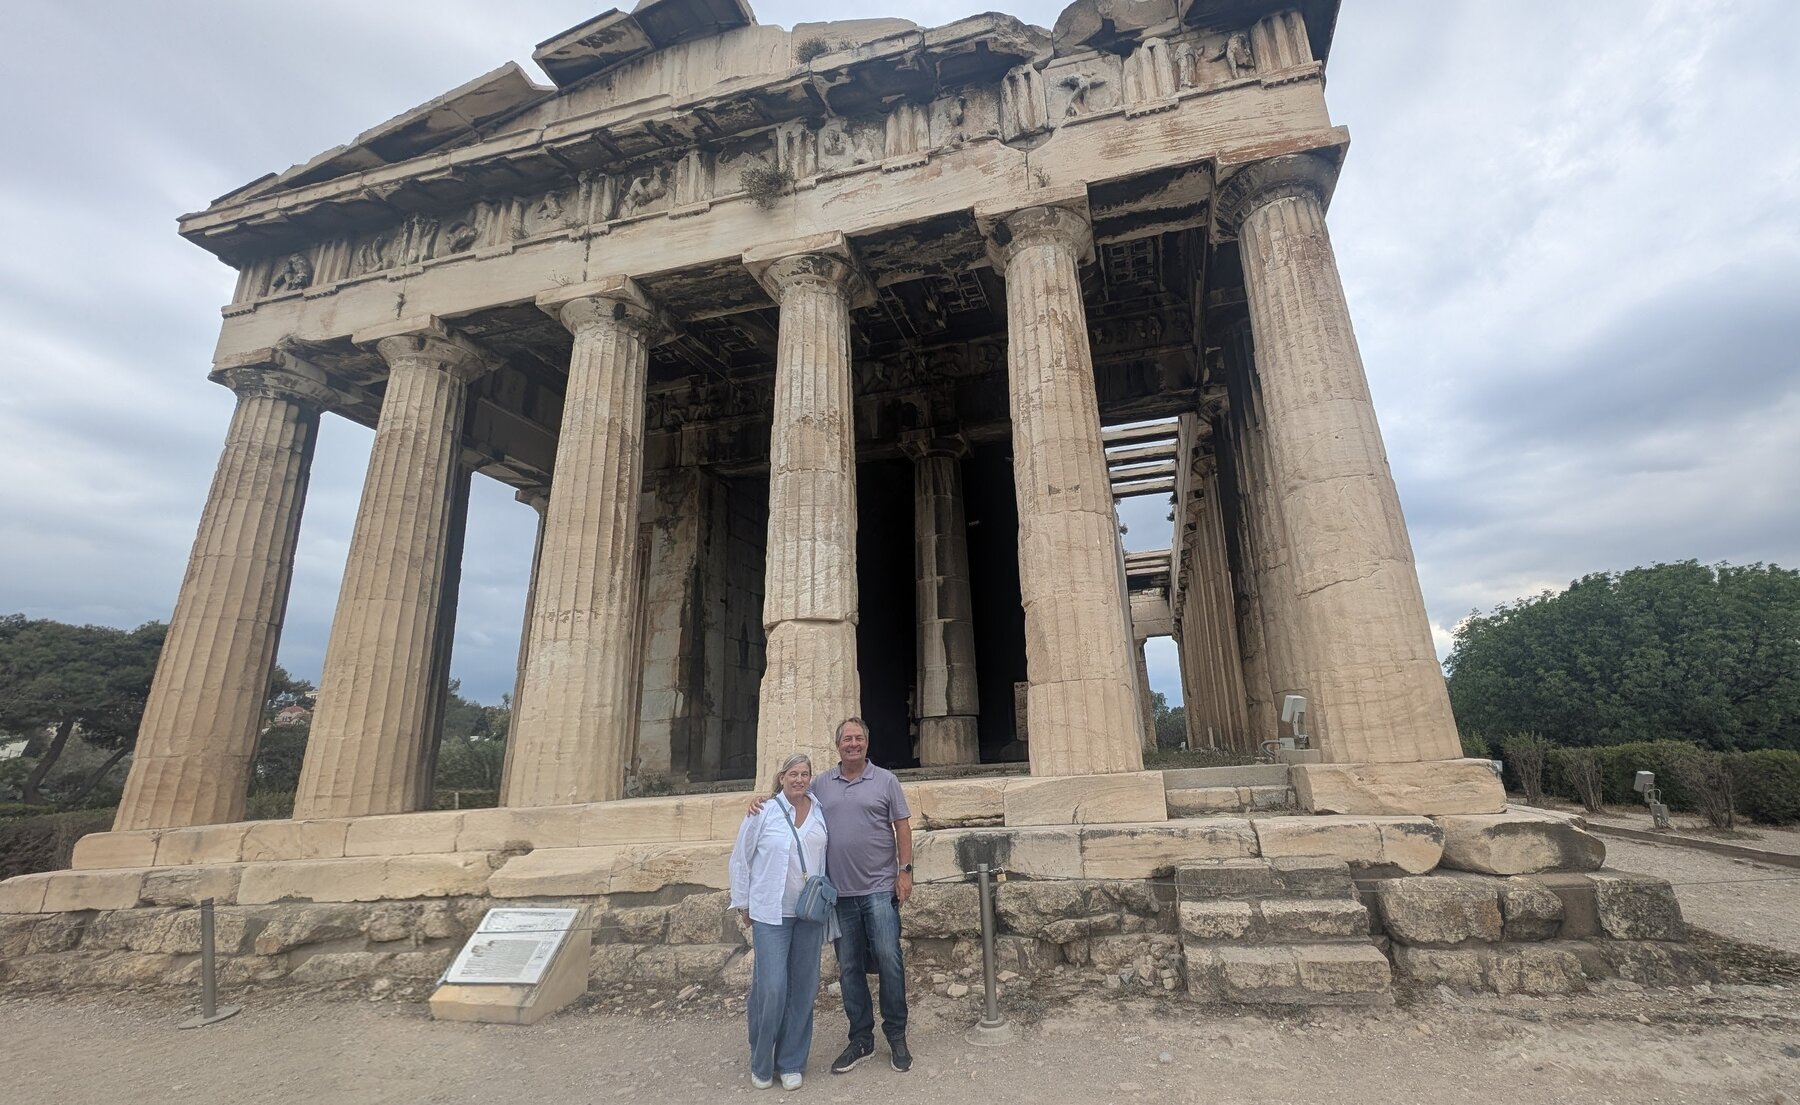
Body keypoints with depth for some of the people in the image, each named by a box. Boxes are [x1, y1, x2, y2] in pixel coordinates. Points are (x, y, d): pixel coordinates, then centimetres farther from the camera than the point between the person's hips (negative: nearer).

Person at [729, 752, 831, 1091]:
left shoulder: (821, 813, 2)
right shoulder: (763, 813, -7)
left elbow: (829, 856, 11)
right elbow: (740, 859, 1)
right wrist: (742, 903, 4)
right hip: (770, 914, -3)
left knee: (803, 988, 9)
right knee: (771, 989, -4)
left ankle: (791, 1063, 27)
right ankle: (760, 1064, 20)